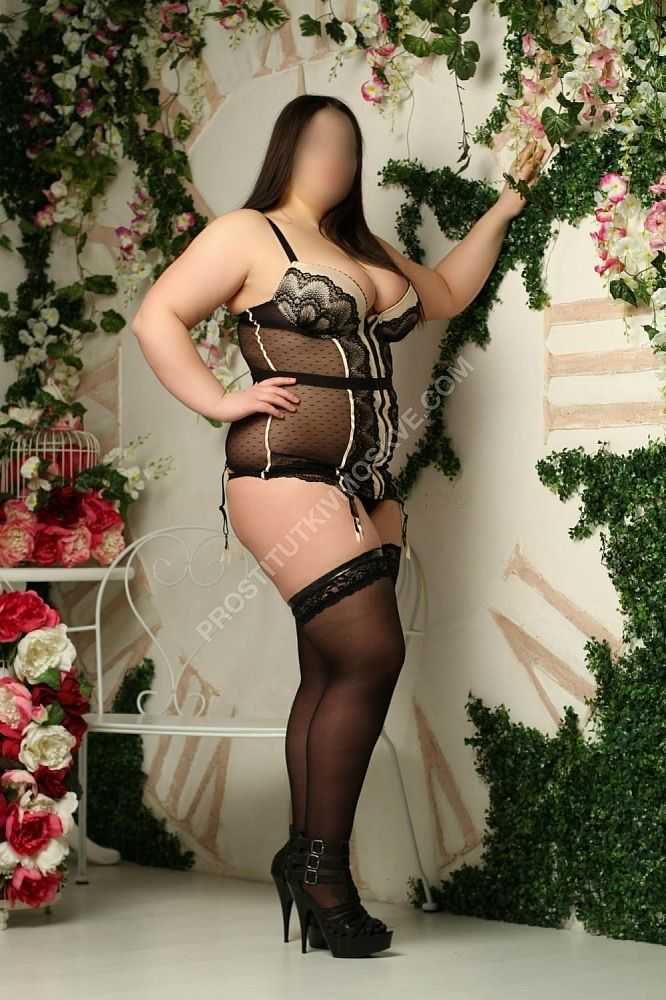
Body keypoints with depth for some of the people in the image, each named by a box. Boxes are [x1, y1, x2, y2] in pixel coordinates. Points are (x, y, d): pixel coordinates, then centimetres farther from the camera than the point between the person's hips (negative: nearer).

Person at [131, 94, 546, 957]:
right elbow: (157, 317, -4)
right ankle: (321, 861, -7)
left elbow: (446, 295, 37)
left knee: (332, 674, 3)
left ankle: (307, 865, 8)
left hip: (368, 489, 8)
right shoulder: (247, 235, 1)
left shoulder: (365, 252, 24)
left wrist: (504, 207, 35)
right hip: (289, 477, -8)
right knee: (371, 656, -17)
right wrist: (221, 402, -11)